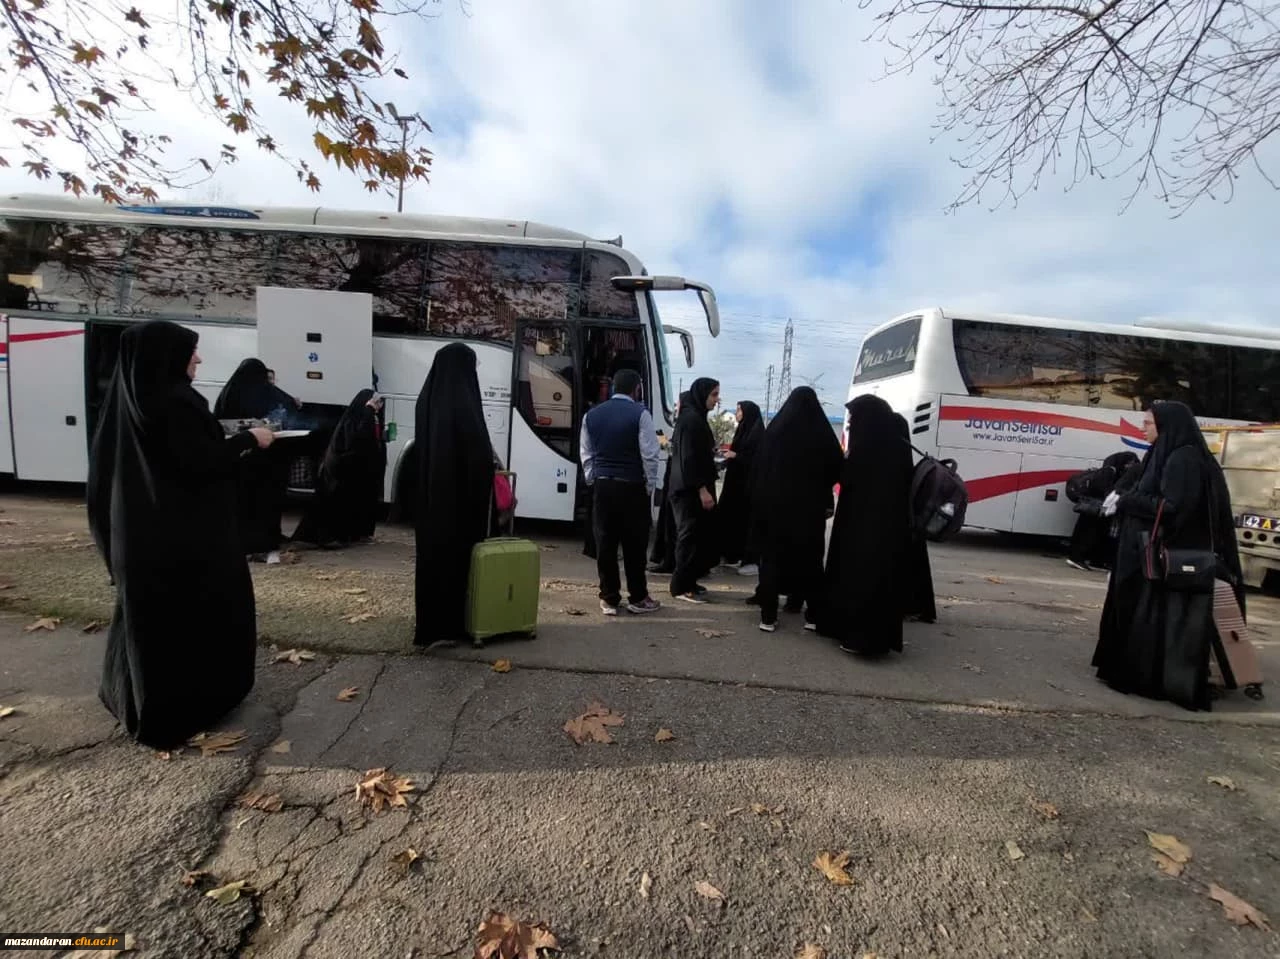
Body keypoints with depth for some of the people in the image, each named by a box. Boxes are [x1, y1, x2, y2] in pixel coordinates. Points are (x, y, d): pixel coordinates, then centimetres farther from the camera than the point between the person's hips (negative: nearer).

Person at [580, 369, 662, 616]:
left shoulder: (592, 414, 9)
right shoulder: (639, 414, -7)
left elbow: (586, 454, 11)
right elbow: (649, 454, -10)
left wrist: (593, 481, 16)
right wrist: (650, 486, 0)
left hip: (602, 485, 4)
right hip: (632, 487, -4)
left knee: (605, 543, 7)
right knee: (634, 544, 5)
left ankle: (609, 599, 14)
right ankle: (638, 598, 15)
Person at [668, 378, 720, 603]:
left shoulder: (695, 416, 16)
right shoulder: (691, 418, -16)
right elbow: (689, 457, -22)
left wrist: (704, 487, 22)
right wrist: (702, 489, -23)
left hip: (692, 488, 10)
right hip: (691, 489, -10)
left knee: (698, 534, 14)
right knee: (690, 535, -4)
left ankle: (689, 581, 23)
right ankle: (681, 587, 4)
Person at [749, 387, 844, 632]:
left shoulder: (775, 429, -1)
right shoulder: (822, 432, -4)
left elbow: (759, 467, -2)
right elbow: (837, 469, 0)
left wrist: (759, 500, 4)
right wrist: (824, 497, 16)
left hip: (775, 503, 0)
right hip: (811, 506, 0)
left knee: (772, 557, 7)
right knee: (810, 559, 12)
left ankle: (768, 616, 5)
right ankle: (813, 615, 15)